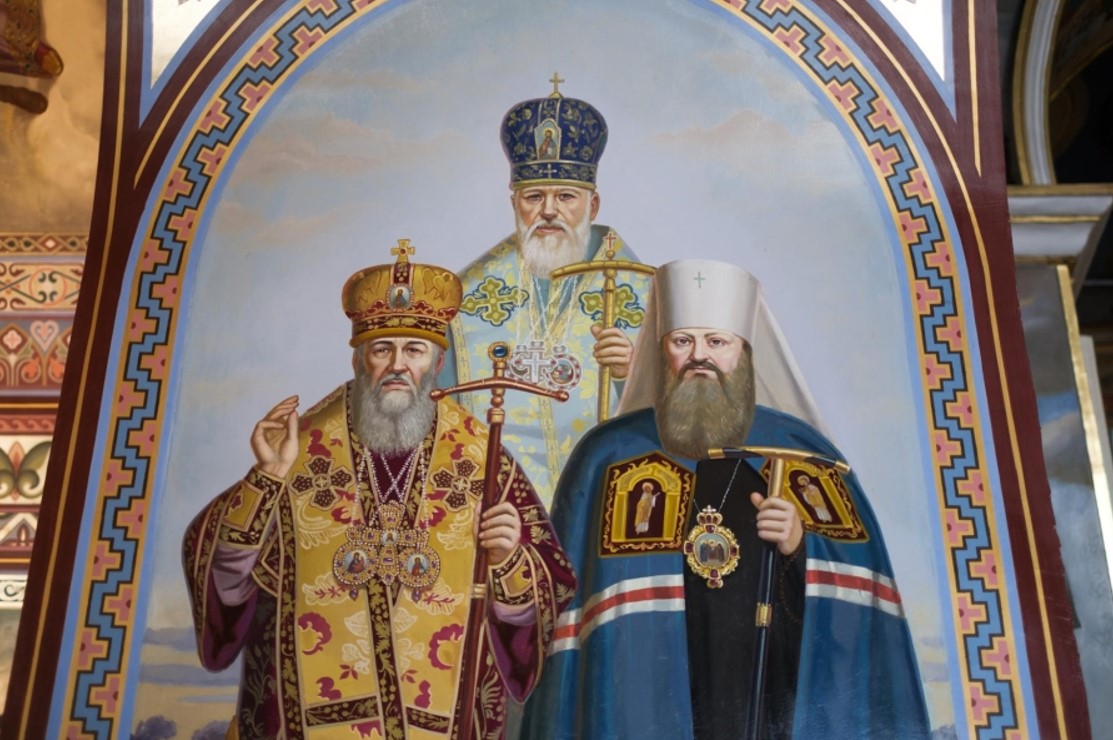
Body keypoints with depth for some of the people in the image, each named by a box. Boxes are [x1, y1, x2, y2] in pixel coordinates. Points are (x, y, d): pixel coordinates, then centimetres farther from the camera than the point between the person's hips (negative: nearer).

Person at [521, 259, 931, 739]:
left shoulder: (803, 453, 5)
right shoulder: (606, 456, 2)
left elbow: (857, 583, 2)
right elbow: (571, 600, 1)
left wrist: (802, 548, -14)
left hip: (780, 699, 1)